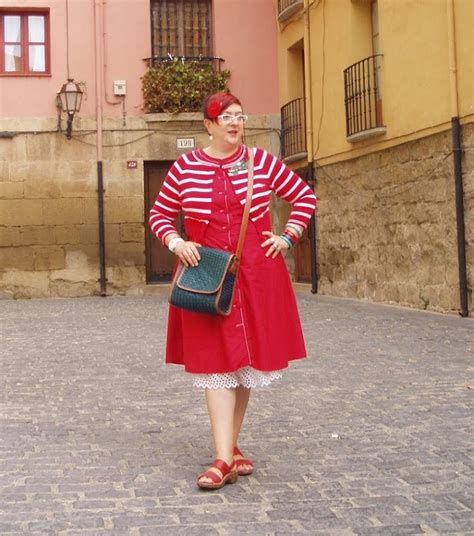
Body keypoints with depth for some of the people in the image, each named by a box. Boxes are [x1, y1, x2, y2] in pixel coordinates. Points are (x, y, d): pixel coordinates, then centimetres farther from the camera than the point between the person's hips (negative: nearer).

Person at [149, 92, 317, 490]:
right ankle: (224, 458, -8)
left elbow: (305, 196, 12)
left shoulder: (262, 162, 3)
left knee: (247, 357, 7)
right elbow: (159, 213, 11)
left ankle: (231, 445, 22)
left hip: (256, 273, 2)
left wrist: (288, 237, 3)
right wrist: (175, 241, -7)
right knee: (216, 360, -6)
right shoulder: (185, 167, 2)